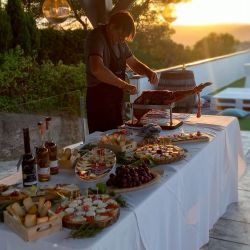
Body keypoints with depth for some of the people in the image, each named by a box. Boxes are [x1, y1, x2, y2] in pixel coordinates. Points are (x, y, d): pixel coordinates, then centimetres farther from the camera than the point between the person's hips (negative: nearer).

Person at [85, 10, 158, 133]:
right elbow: (97, 69, -35)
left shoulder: (119, 41, 9)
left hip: (115, 100, 9)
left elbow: (134, 63, 21)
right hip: (99, 101, -9)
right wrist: (124, 85, -31)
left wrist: (149, 72, 0)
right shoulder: (97, 37, -17)